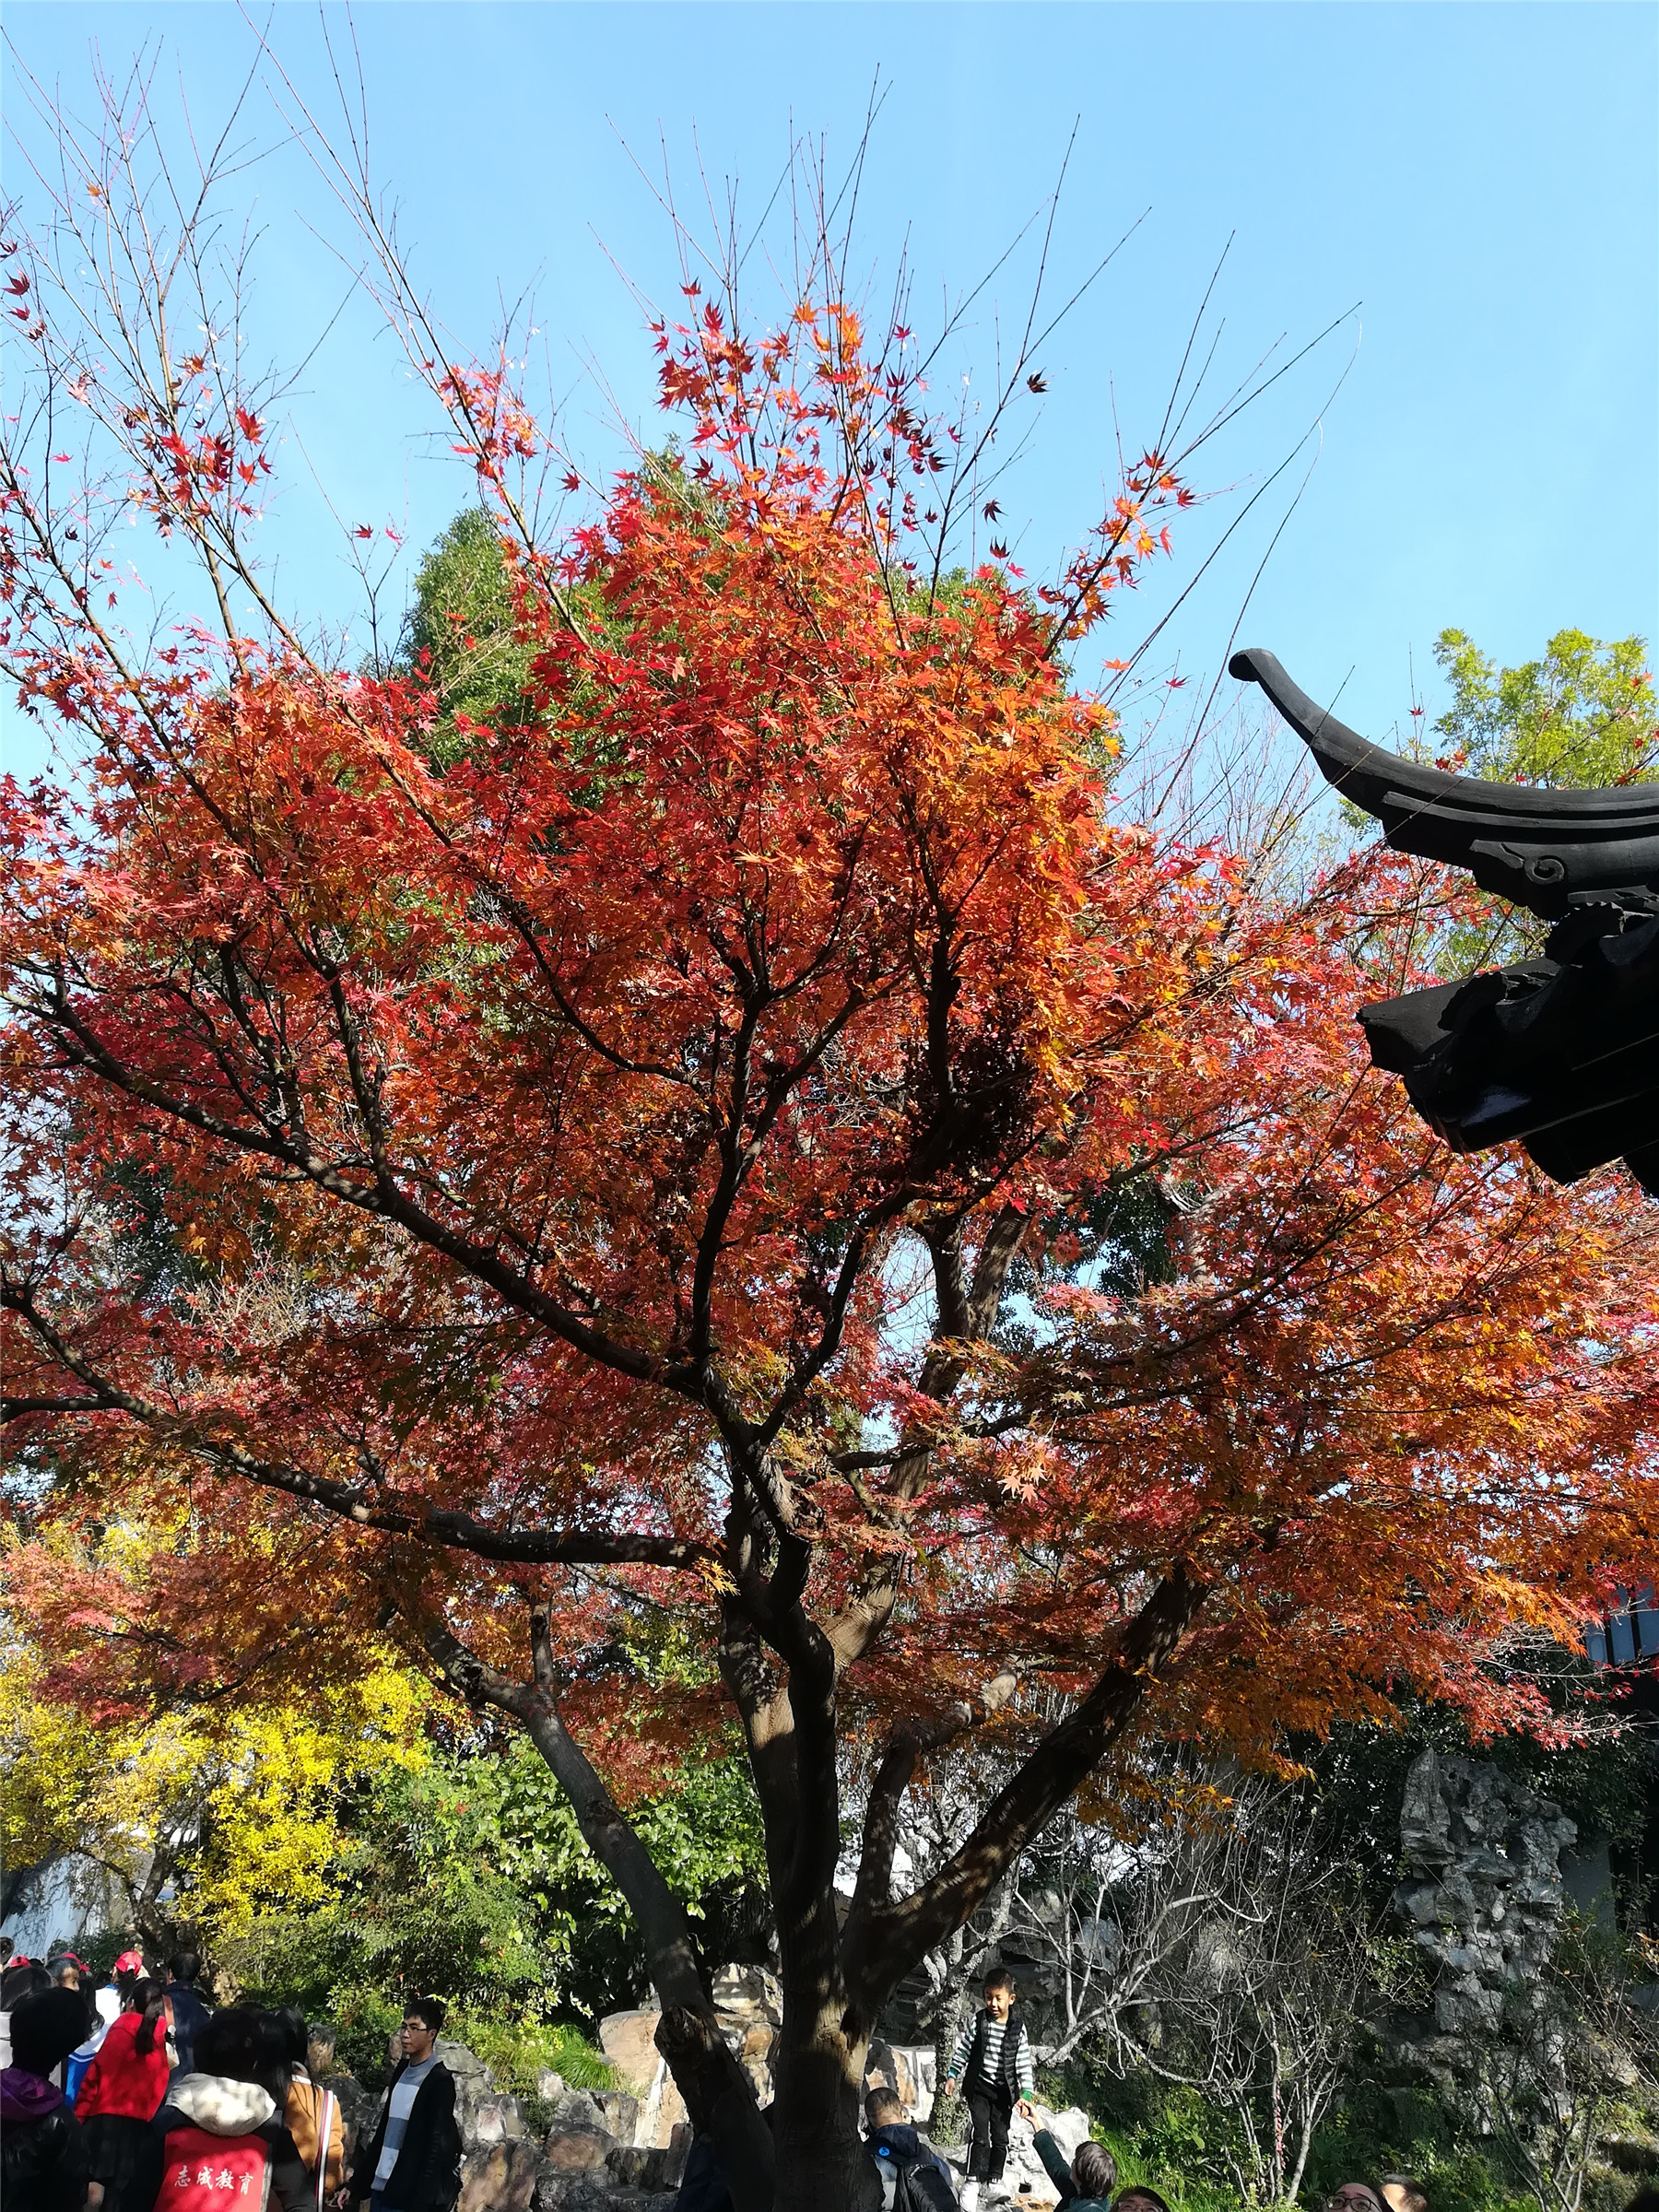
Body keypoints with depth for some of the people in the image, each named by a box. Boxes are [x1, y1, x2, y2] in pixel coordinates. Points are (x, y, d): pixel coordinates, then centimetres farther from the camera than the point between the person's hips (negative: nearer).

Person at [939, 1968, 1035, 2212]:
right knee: (980, 2135, -10)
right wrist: (952, 2076, -7)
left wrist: (1026, 2094, -14)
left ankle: (993, 2181, 27)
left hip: (1003, 2090, 1)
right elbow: (963, 2052, -1)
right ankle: (973, 2182, -3)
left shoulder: (1018, 2028, -10)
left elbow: (1024, 2064, -7)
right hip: (979, 2086, -1)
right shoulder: (978, 2021, -10)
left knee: (1000, 2137, 9)